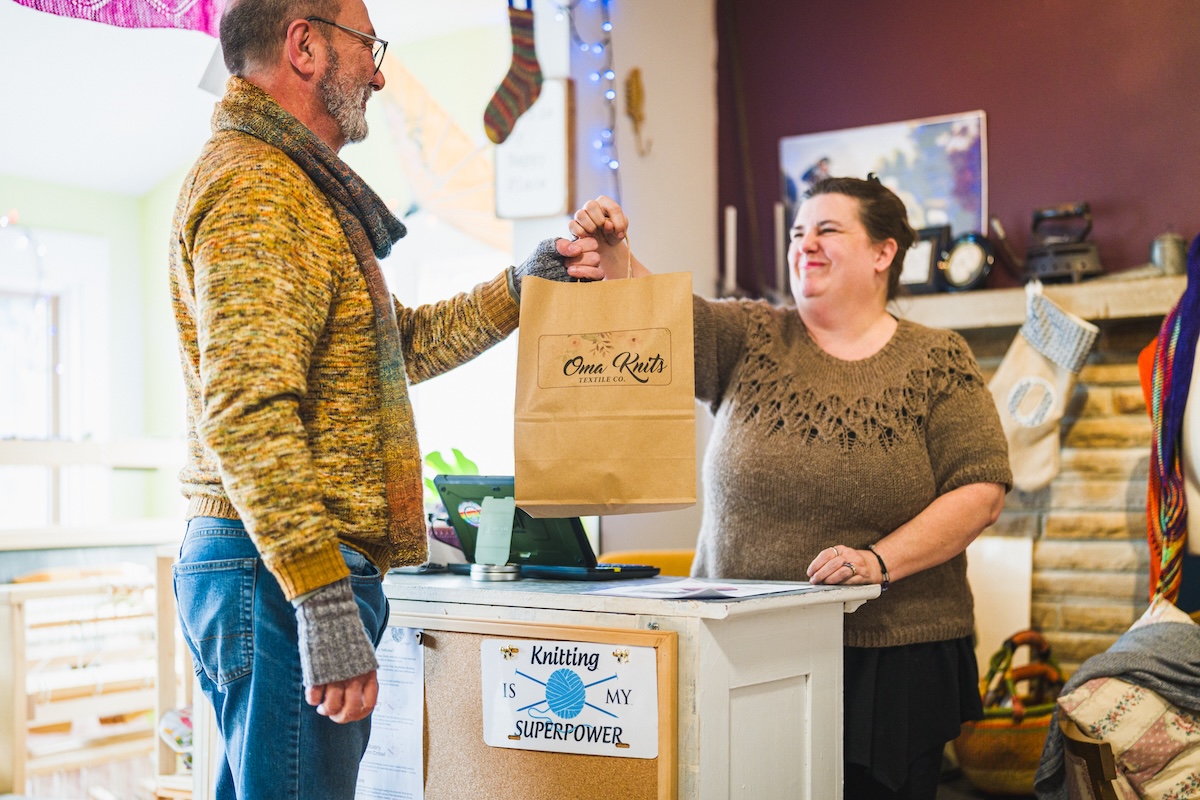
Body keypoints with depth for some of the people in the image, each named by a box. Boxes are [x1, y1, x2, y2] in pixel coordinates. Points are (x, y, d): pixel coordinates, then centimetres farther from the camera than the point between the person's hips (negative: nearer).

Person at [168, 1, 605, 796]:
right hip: (284, 576, -11)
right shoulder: (254, 190, -13)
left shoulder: (304, 191, 22)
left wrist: (519, 289, 16)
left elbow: (401, 346, 27)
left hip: (306, 572, 11)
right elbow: (248, 413, -23)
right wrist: (325, 603, -26)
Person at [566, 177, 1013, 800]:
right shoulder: (750, 339, 9)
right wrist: (609, 256, -24)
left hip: (892, 658, -1)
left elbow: (980, 491, -6)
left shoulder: (937, 362, 2)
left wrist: (880, 561, -17)